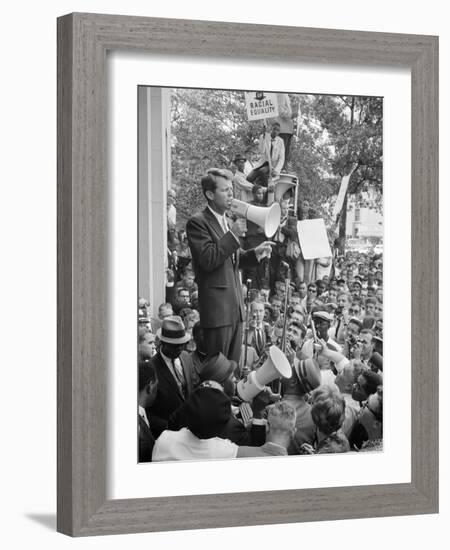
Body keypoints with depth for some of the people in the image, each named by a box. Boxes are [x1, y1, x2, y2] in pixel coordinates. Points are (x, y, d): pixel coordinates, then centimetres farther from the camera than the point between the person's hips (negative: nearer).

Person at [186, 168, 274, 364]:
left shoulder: (227, 221, 18)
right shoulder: (198, 222, -9)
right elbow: (208, 260, -19)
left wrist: (255, 253, 7)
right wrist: (232, 235, -21)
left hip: (235, 306, 8)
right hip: (217, 308, -8)